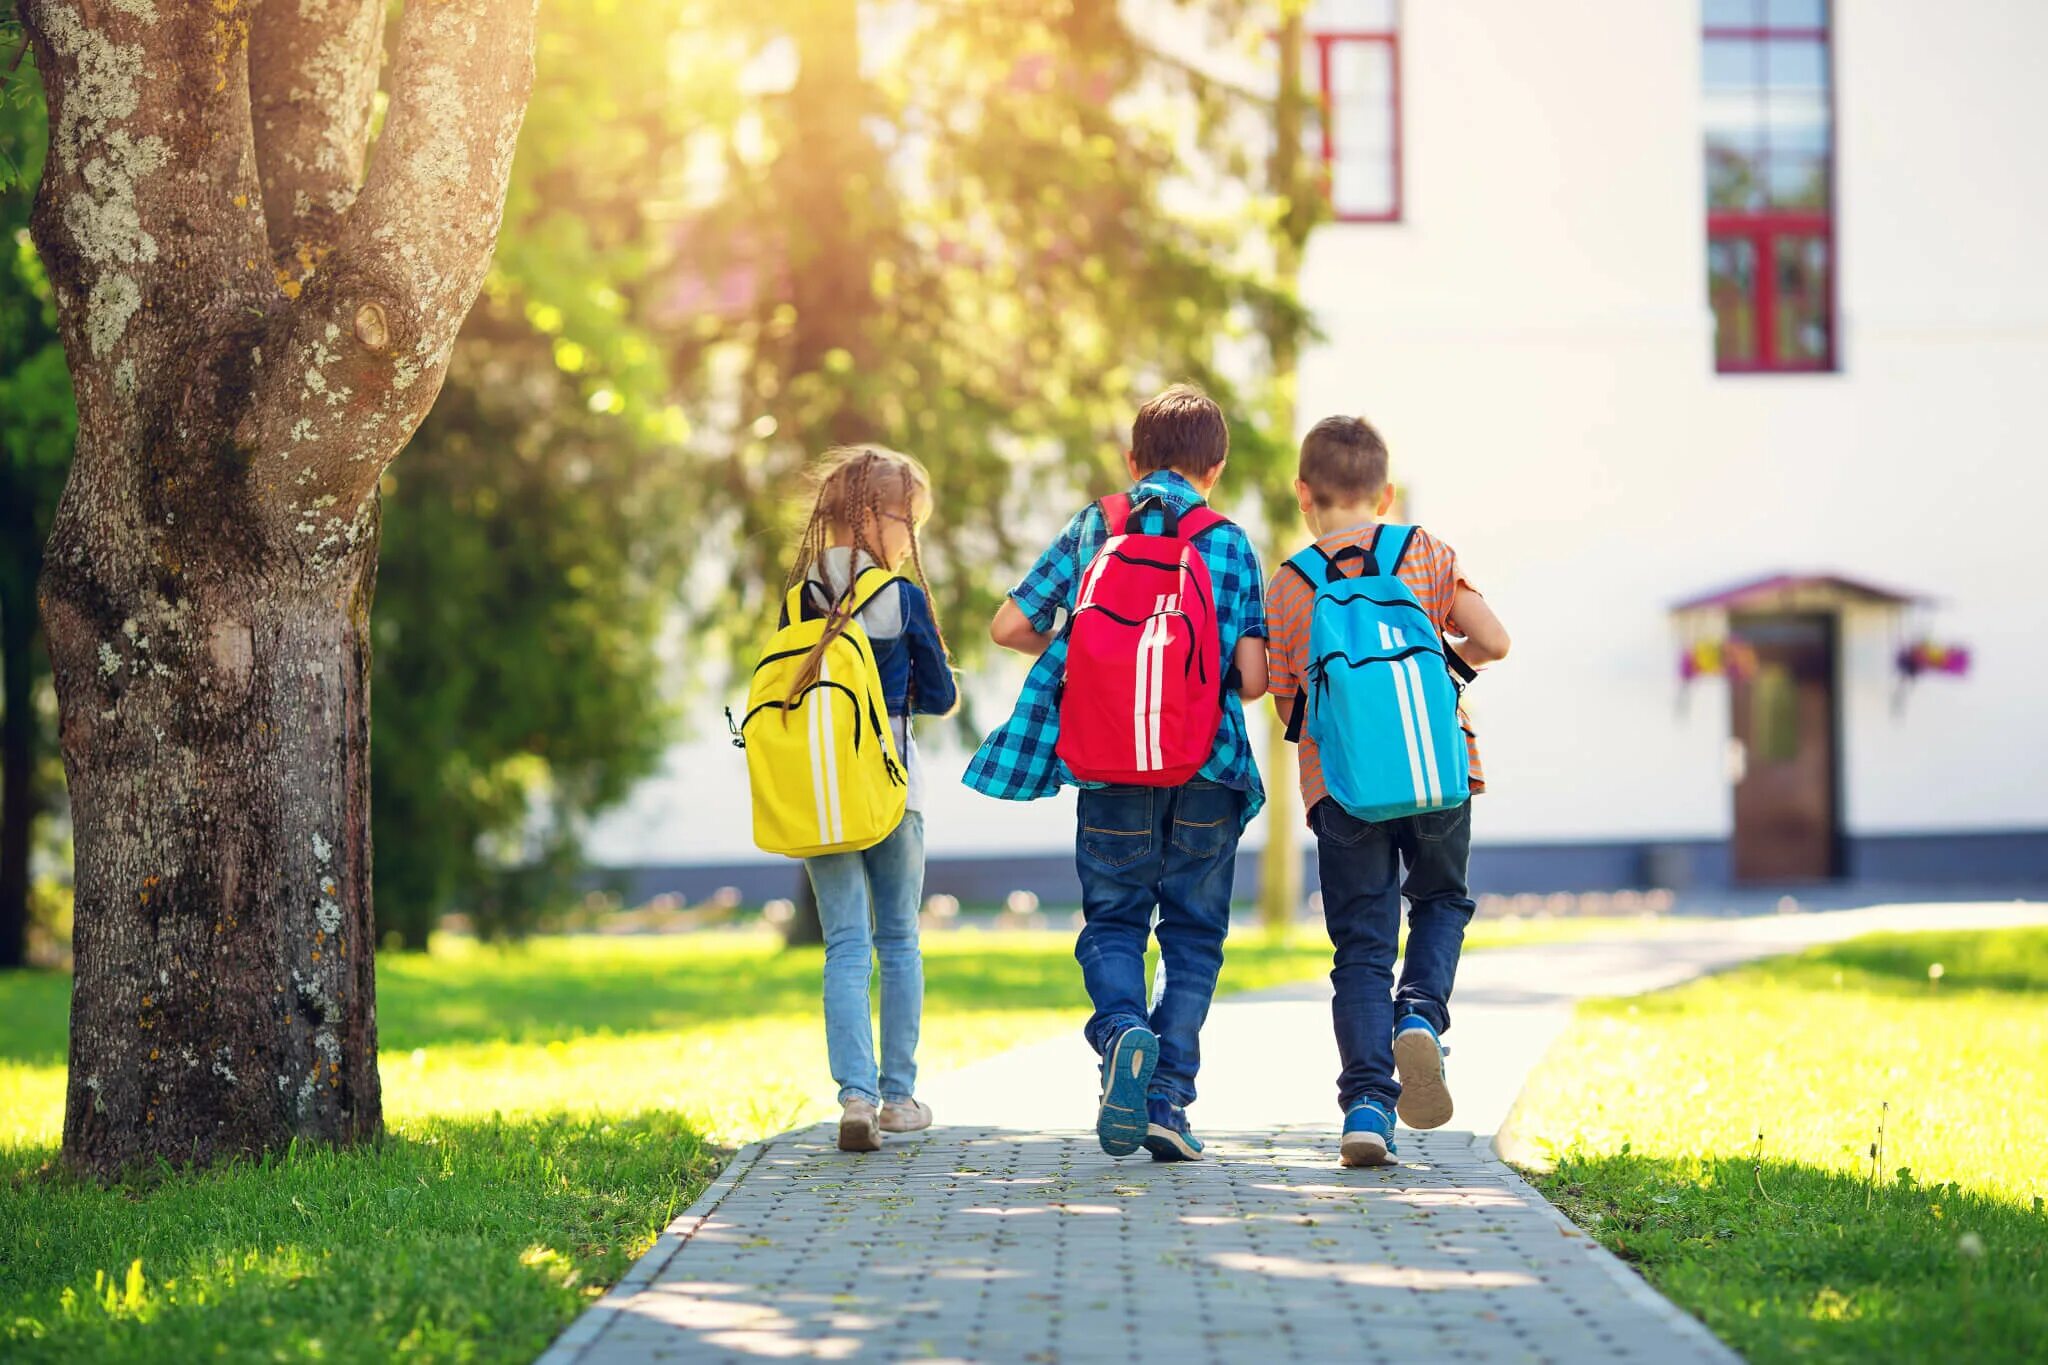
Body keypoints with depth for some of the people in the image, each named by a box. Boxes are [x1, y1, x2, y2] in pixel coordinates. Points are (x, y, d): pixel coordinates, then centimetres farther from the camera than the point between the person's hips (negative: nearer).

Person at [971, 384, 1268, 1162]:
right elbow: (1253, 678, -5)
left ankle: (1121, 1031, -16)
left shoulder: (1090, 529, 6)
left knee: (1112, 921, 14)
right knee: (1194, 932, 12)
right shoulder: (1232, 546, 3)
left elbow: (1011, 627, 4)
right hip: (1208, 771, 0)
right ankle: (1168, 1099, 2)